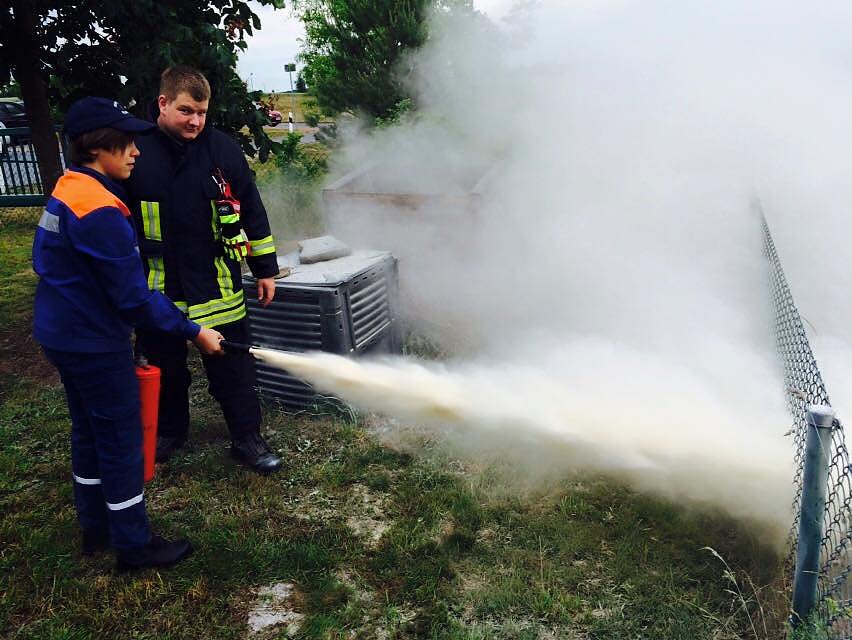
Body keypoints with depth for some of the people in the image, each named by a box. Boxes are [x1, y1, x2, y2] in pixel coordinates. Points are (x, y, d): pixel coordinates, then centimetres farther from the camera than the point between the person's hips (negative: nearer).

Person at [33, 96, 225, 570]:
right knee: (122, 442, 3)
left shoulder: (68, 191, 6)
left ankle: (96, 528, 36)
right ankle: (134, 545, 18)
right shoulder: (100, 210, -24)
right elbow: (134, 296, -24)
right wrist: (193, 332, -17)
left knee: (90, 432, 20)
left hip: (64, 335, 10)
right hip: (95, 345, -10)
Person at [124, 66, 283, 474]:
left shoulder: (221, 149, -3)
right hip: (155, 286, 1)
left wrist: (265, 269, 4)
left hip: (217, 284, 0)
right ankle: (169, 432, 39)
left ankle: (247, 439, 22)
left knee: (233, 367, 7)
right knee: (163, 365, 17)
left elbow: (252, 212, 3)